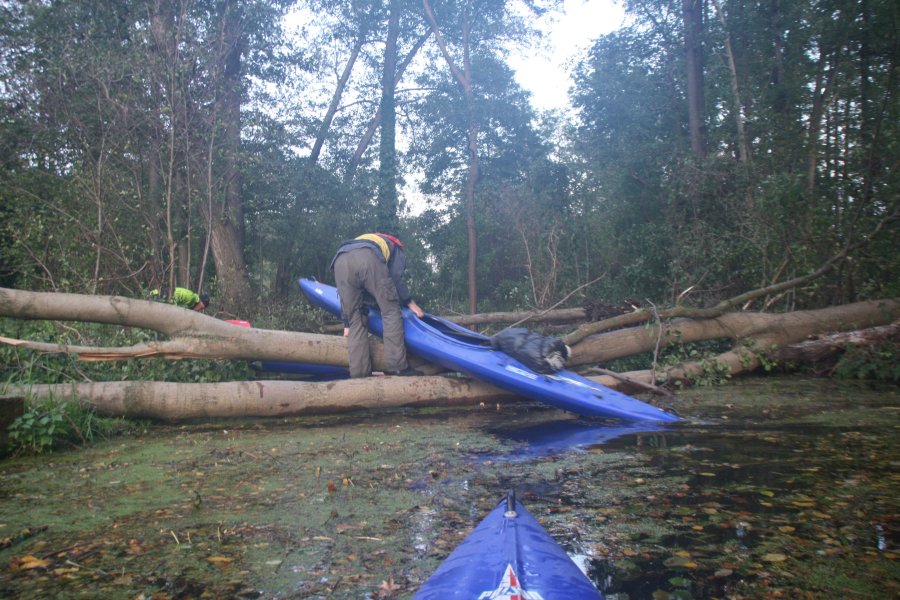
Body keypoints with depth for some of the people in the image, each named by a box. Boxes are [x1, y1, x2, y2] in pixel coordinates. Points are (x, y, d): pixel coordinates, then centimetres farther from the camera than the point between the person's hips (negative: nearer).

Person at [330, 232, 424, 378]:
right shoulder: (395, 247, 38)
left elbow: (346, 297, 42)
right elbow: (396, 278, 16)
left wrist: (347, 324, 44)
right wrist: (409, 302, 27)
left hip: (340, 261, 4)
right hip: (368, 259, -4)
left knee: (355, 319, 13)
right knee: (391, 311, 8)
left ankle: (359, 374, 8)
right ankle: (397, 367, 2)